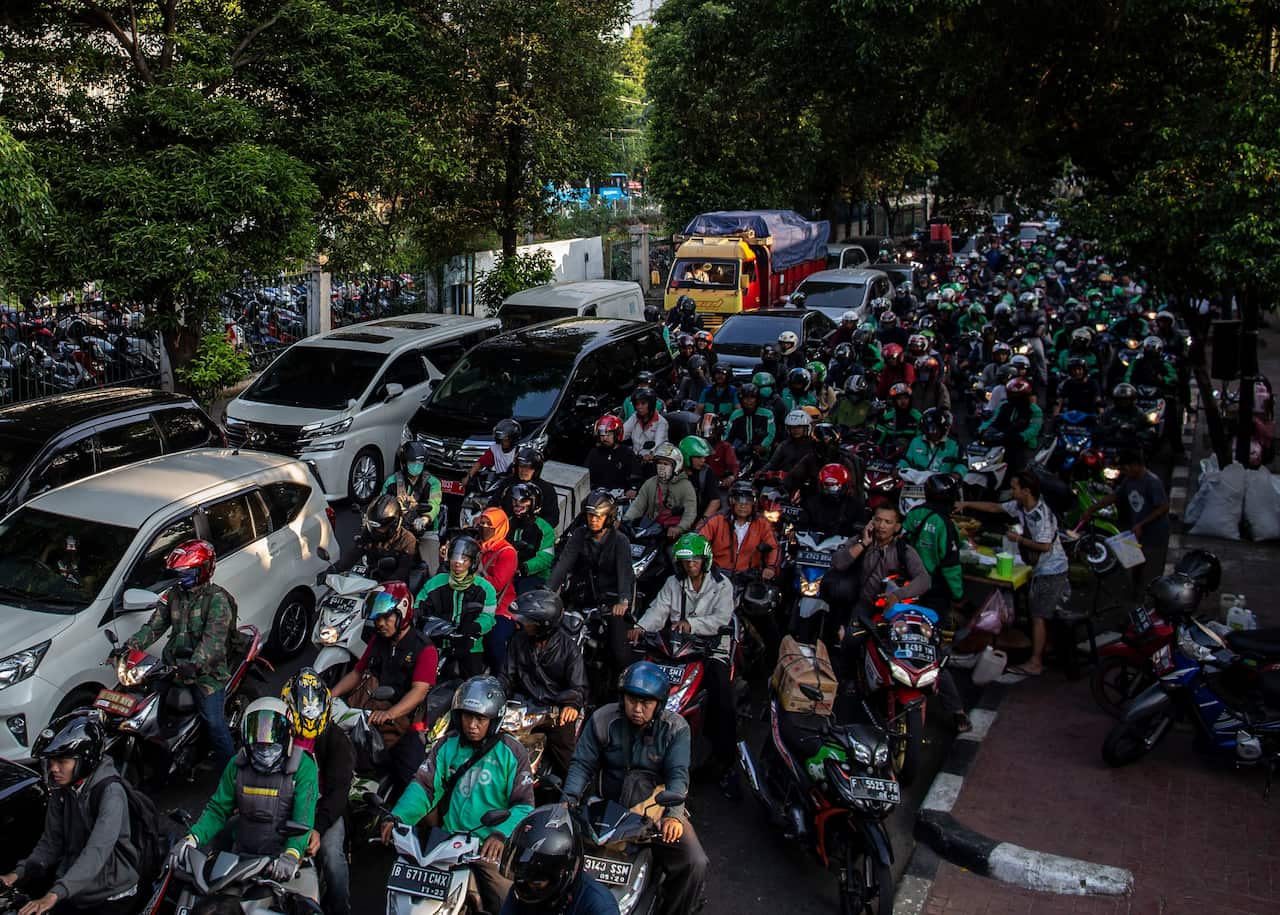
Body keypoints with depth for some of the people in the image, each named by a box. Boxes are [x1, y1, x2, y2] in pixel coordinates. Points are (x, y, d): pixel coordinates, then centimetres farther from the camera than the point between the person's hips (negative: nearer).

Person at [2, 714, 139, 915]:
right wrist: (18, 872, -8)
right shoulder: (61, 792, 4)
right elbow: (51, 842, 8)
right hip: (72, 891, 6)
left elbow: (98, 850, -29)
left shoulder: (110, 792, -19)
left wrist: (55, 894, -37)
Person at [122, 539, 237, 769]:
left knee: (214, 723, -9)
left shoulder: (217, 599, -12)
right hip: (175, 667, 7)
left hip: (206, 671, -7)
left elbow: (214, 639, -23)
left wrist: (195, 665, -37)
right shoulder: (173, 595, 10)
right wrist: (129, 647, -10)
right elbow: (153, 626, 7)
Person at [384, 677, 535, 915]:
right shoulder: (448, 745, 7)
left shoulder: (510, 752, -2)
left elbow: (523, 805, -7)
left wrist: (501, 833, -25)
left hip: (490, 848, -2)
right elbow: (424, 786, 2)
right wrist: (398, 817, -15)